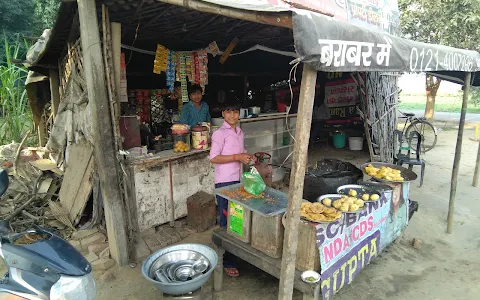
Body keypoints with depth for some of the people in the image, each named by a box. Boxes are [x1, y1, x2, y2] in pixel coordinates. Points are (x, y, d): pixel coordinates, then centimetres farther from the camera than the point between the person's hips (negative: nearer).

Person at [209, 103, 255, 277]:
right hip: (224, 182, -7)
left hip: (238, 180, 7)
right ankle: (227, 262, 10)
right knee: (227, 221, -1)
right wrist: (237, 157, -22)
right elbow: (214, 158, -17)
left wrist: (247, 157, 3)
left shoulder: (240, 132, 12)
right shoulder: (220, 133, -11)